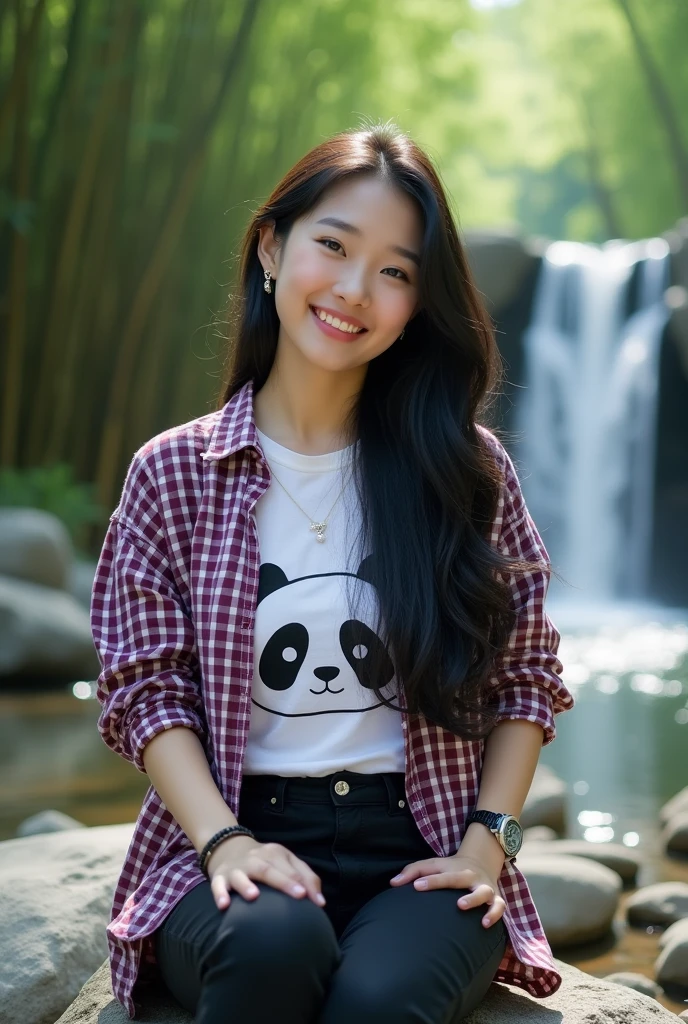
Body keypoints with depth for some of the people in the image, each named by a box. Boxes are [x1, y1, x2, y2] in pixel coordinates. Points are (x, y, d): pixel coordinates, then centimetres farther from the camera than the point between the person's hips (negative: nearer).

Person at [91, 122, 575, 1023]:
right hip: (244, 841, 0)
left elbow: (528, 679, 9)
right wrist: (224, 840, -12)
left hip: (419, 854, 0)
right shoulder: (173, 474, 4)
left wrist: (487, 839, -3)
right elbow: (146, 689, 2)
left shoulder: (467, 471, 6)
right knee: (272, 942, -35)